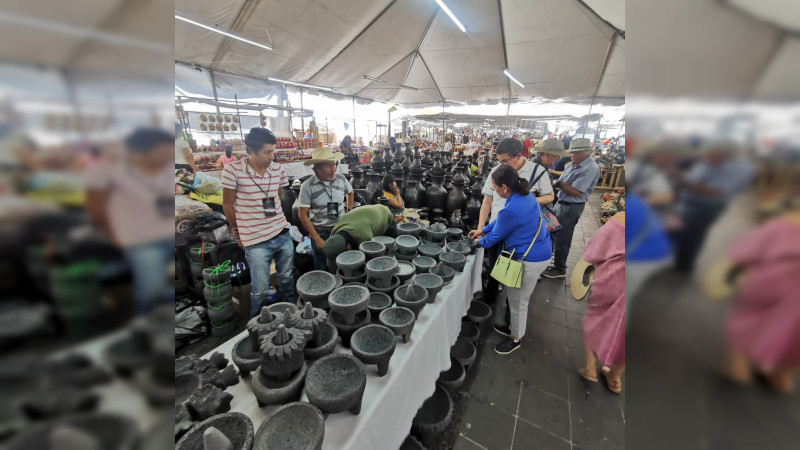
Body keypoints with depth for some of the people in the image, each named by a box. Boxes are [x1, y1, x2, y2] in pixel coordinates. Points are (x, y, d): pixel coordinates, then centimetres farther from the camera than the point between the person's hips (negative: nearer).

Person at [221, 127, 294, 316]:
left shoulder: (278, 169, 0)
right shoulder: (233, 170, -11)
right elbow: (227, 205, -1)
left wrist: (272, 220, 14)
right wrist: (238, 233, 7)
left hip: (283, 234, 4)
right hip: (256, 241, -3)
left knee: (287, 279, 18)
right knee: (260, 290, 7)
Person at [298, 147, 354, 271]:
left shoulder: (341, 179, -4)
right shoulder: (307, 186, -14)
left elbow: (350, 192, 18)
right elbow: (303, 215, -11)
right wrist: (317, 239, -13)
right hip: (320, 233, -2)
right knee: (322, 269, 12)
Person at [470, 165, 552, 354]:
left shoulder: (512, 209, -31)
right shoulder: (524, 195, -1)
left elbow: (497, 236, -14)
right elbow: (501, 220, 13)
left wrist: (481, 241, 6)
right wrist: (483, 230, 16)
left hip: (529, 259, -9)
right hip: (537, 251, 10)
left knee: (518, 300, 10)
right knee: (513, 295, 24)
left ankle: (515, 338, 32)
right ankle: (513, 327, 44)